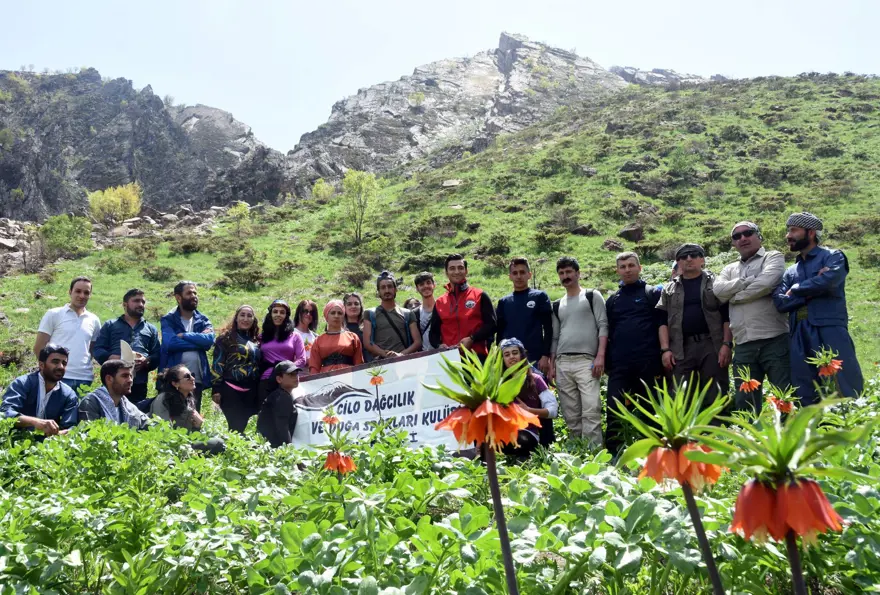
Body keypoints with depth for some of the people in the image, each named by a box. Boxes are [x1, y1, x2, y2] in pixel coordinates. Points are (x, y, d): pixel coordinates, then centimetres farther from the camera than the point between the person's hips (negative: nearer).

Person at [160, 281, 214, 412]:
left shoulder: (203, 320, 13)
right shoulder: (168, 320, 2)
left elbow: (209, 339, -8)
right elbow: (170, 342, -17)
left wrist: (183, 335, -11)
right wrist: (199, 341, -9)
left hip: (197, 379, 3)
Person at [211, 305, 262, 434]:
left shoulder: (256, 340, 14)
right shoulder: (226, 338, 0)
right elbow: (217, 364, -4)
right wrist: (216, 389, -10)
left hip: (251, 391, 5)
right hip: (231, 390, -5)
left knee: (242, 426, 6)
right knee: (236, 427, -7)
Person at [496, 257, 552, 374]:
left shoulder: (540, 297, 5)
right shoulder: (503, 302, 15)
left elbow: (548, 329, 1)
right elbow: (500, 332, 16)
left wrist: (545, 356, -8)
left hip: (534, 359, -3)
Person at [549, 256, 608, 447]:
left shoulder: (592, 296, 7)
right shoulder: (557, 305, 20)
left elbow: (603, 326, -1)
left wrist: (600, 356, -12)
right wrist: (551, 364, 10)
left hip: (586, 361, -5)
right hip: (562, 363, 5)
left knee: (591, 411, -14)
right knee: (570, 414, 5)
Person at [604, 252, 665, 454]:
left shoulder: (653, 293, 6)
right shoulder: (612, 300, 17)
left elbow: (662, 324, 0)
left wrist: (663, 354, -8)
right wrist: (607, 362, 10)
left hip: (648, 364, -3)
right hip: (619, 366, 3)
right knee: (614, 411, -5)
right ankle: (613, 455, -1)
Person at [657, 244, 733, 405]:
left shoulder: (716, 283, 8)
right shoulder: (669, 289, 15)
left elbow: (727, 317, 2)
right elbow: (663, 322, 10)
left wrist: (727, 344, -9)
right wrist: (665, 349, -2)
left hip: (712, 345, -2)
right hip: (681, 348, 2)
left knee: (716, 396, -2)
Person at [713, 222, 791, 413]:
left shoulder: (773, 257, 7)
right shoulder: (730, 269, 21)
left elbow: (765, 284, -12)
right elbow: (719, 290, 1)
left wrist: (735, 297, 0)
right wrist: (748, 280, -6)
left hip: (773, 340, -5)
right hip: (743, 345, 5)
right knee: (744, 401, 5)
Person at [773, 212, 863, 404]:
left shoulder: (833, 257, 9)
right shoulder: (790, 272, 22)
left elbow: (827, 282, -13)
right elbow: (780, 302, 5)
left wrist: (796, 290, 3)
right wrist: (813, 291, -5)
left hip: (829, 332, -5)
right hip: (799, 338, 5)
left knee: (846, 394, -8)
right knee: (805, 399, 3)